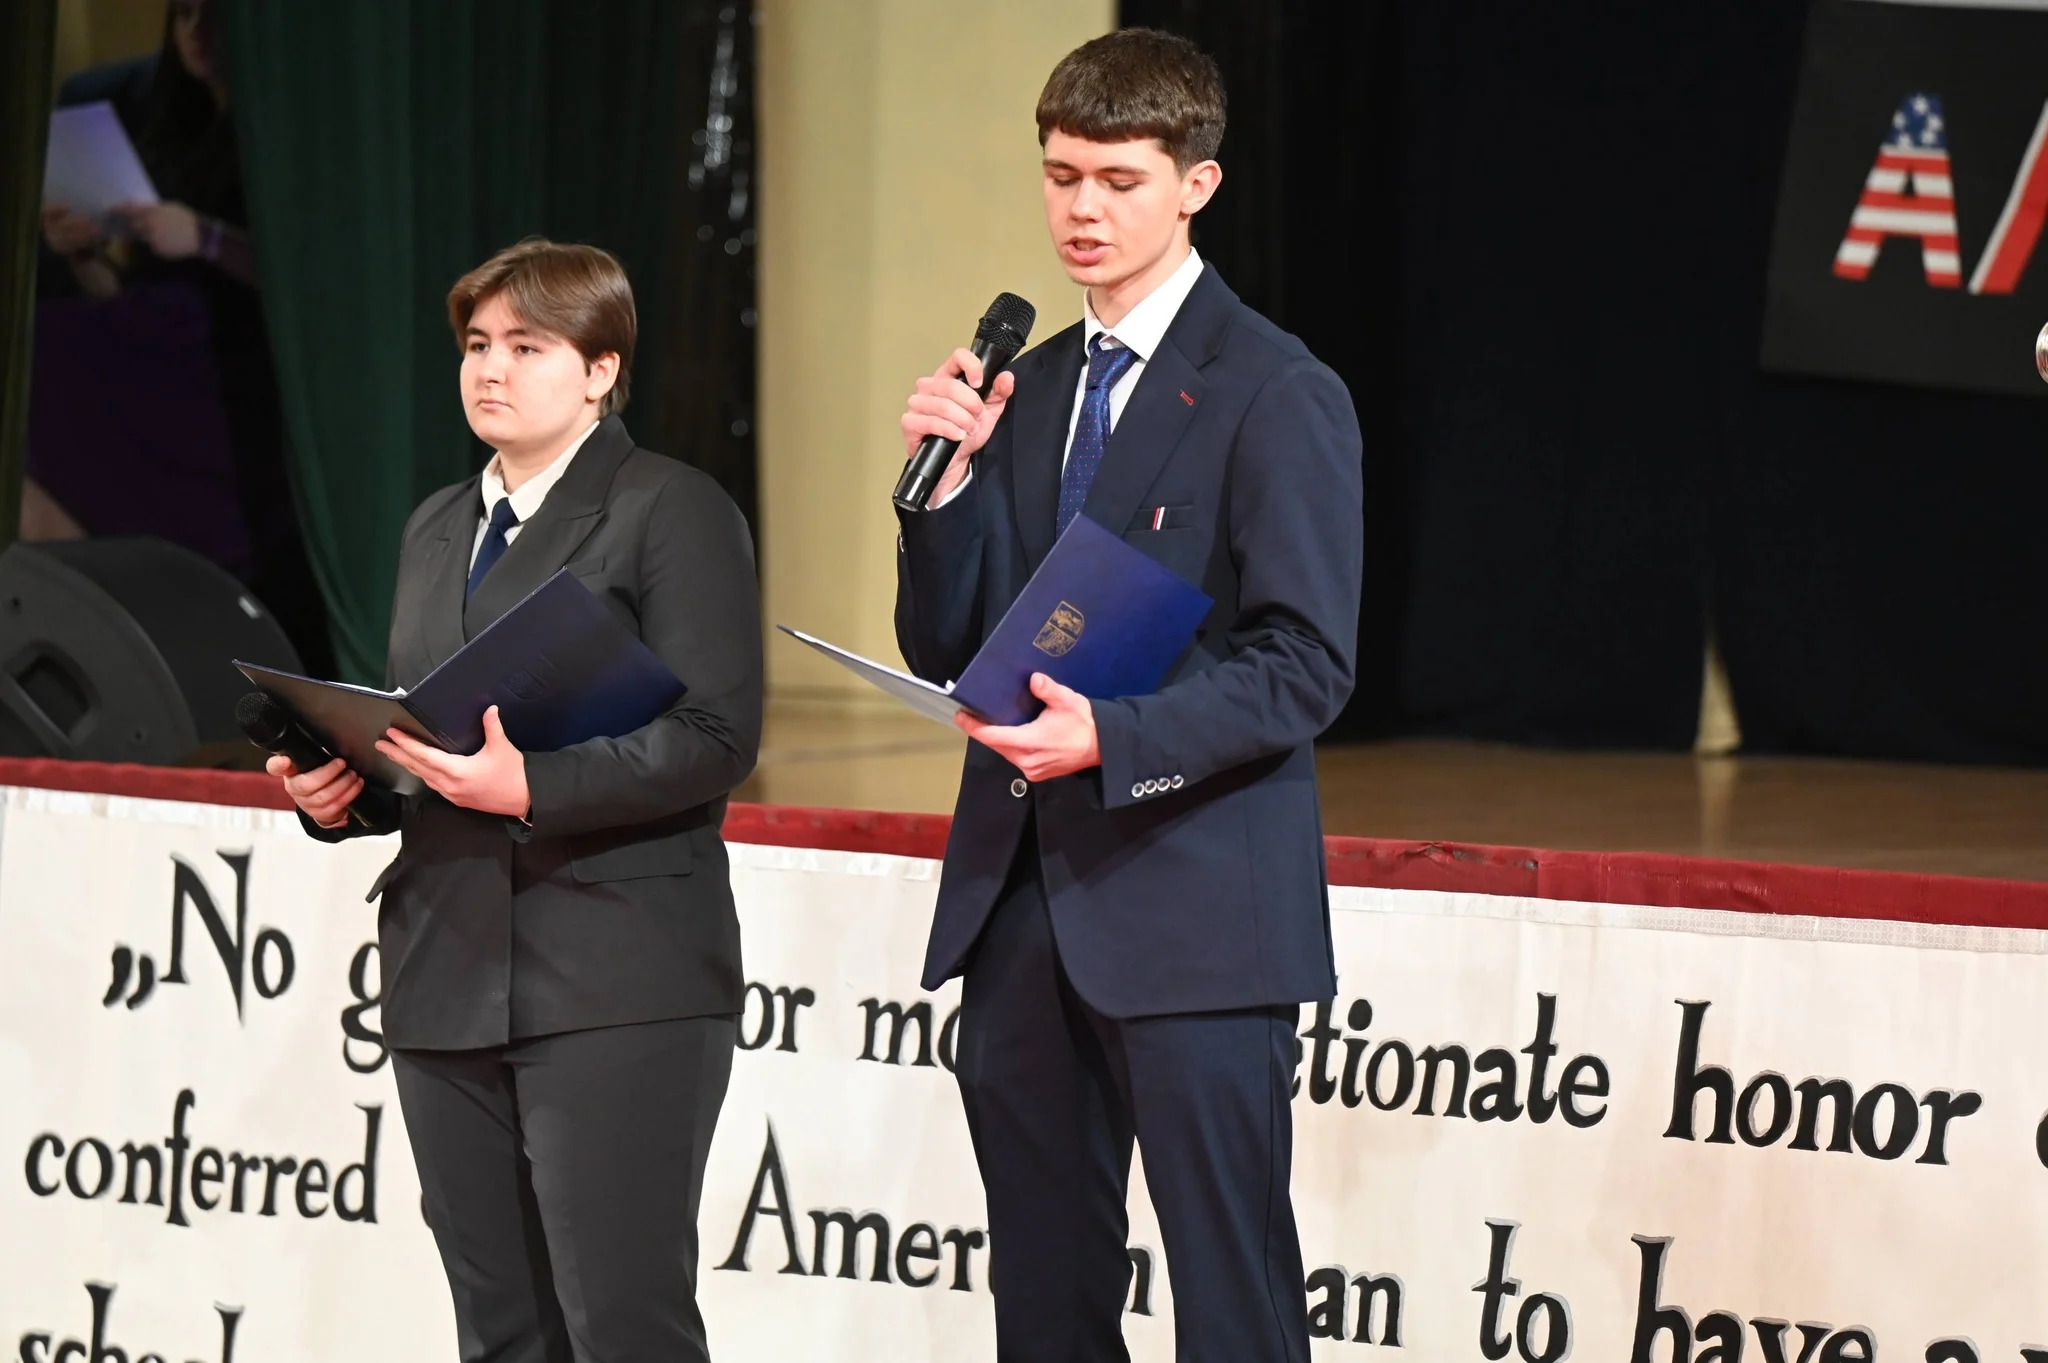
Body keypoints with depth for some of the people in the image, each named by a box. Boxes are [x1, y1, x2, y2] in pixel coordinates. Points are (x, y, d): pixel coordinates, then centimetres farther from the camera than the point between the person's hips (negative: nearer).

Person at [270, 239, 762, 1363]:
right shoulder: (437, 529, 22)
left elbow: (714, 739, -11)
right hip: (448, 981, 7)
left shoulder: (673, 510, -2)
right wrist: (333, 789, 5)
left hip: (613, 984, -7)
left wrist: (531, 786, -22)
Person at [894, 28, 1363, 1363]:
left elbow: (1306, 666, -13)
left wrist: (1112, 736, -25)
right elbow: (945, 648, 14)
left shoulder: (1278, 395, -6)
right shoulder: (1026, 389, 15)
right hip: (1020, 898, 7)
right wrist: (950, 477, -3)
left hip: (1192, 910, -7)